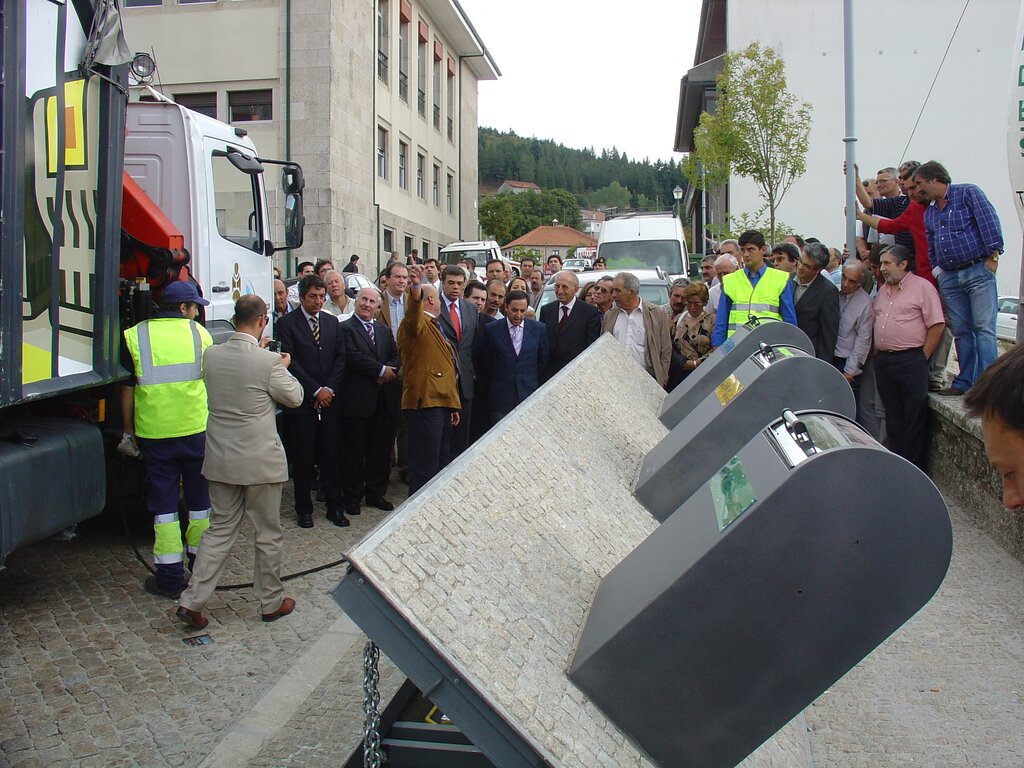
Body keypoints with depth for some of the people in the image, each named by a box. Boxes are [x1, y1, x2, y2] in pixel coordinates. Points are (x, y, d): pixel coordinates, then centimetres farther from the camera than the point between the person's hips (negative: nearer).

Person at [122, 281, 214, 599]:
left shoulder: (134, 336, -3)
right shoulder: (199, 333, 0)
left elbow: (127, 391, -1)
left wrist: (130, 431, 10)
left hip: (154, 433, -1)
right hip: (197, 430, 1)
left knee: (163, 504, 7)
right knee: (200, 500, 15)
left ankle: (169, 578, 10)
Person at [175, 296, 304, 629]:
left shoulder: (211, 355, -4)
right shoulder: (269, 361, -18)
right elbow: (294, 398, -2)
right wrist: (284, 367, 14)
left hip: (221, 460, 5)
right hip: (260, 461, -5)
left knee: (220, 529, 15)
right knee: (268, 534, 11)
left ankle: (192, 601, 10)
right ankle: (272, 602, 24)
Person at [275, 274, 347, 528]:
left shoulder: (332, 322, 12)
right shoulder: (288, 323, -2)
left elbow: (340, 358, 9)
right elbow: (291, 362, -8)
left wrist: (329, 389, -4)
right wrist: (316, 390, -11)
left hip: (329, 399, 3)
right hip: (301, 400, -3)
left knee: (331, 454, 5)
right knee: (302, 457, 3)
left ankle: (334, 506, 14)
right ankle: (304, 508, 15)